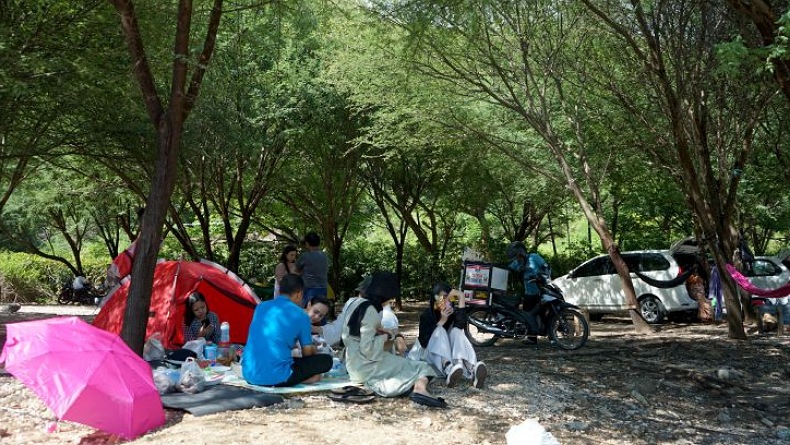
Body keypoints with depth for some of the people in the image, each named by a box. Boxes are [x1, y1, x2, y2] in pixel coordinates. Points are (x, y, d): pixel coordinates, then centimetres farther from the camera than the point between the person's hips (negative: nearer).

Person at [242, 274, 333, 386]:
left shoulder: (261, 307, 14)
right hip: (276, 378, -6)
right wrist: (313, 348, 34)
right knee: (326, 360, 8)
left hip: (249, 375, 6)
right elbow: (307, 353, 9)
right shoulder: (300, 315, -1)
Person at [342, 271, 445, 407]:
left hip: (355, 364, 9)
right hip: (367, 368, -9)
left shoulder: (356, 303, 8)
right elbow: (368, 349, -22)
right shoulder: (370, 310, -18)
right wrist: (383, 337, -5)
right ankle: (419, 388, -35)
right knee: (421, 368, -7)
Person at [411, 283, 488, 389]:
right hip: (430, 353, -2)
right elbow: (423, 341, -19)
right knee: (439, 330, -29)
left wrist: (461, 298, -31)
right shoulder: (426, 315, -8)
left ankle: (472, 370, -60)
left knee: (456, 331, -27)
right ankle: (448, 370, -63)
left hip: (449, 352, 2)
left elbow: (460, 325, -28)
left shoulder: (453, 312, -3)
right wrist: (442, 321, -24)